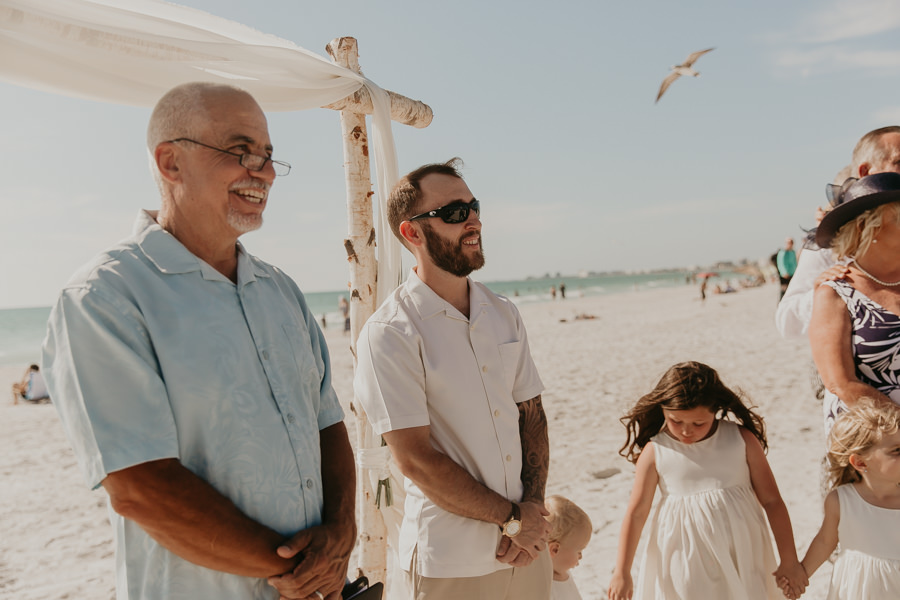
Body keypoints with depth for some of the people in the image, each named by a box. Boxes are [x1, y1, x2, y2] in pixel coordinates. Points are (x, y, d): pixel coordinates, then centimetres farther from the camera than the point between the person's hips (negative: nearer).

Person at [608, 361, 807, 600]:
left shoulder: (742, 439, -6)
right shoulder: (655, 452, -9)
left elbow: (771, 500, 1)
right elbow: (637, 512, -4)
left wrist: (789, 562, 3)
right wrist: (622, 573, -2)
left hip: (741, 556, 2)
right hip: (686, 560, -1)